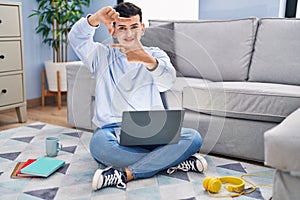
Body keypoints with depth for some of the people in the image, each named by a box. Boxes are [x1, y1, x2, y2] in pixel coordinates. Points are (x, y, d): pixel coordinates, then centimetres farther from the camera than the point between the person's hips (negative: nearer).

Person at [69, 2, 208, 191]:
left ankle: (125, 174, -25)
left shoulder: (155, 54, 12)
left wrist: (147, 59, -33)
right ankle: (173, 161, -21)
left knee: (193, 137, -24)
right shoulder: (103, 55, 15)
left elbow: (168, 80, -11)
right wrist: (96, 19, -24)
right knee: (99, 143, -35)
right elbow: (76, 38, -3)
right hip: (113, 130, 0)